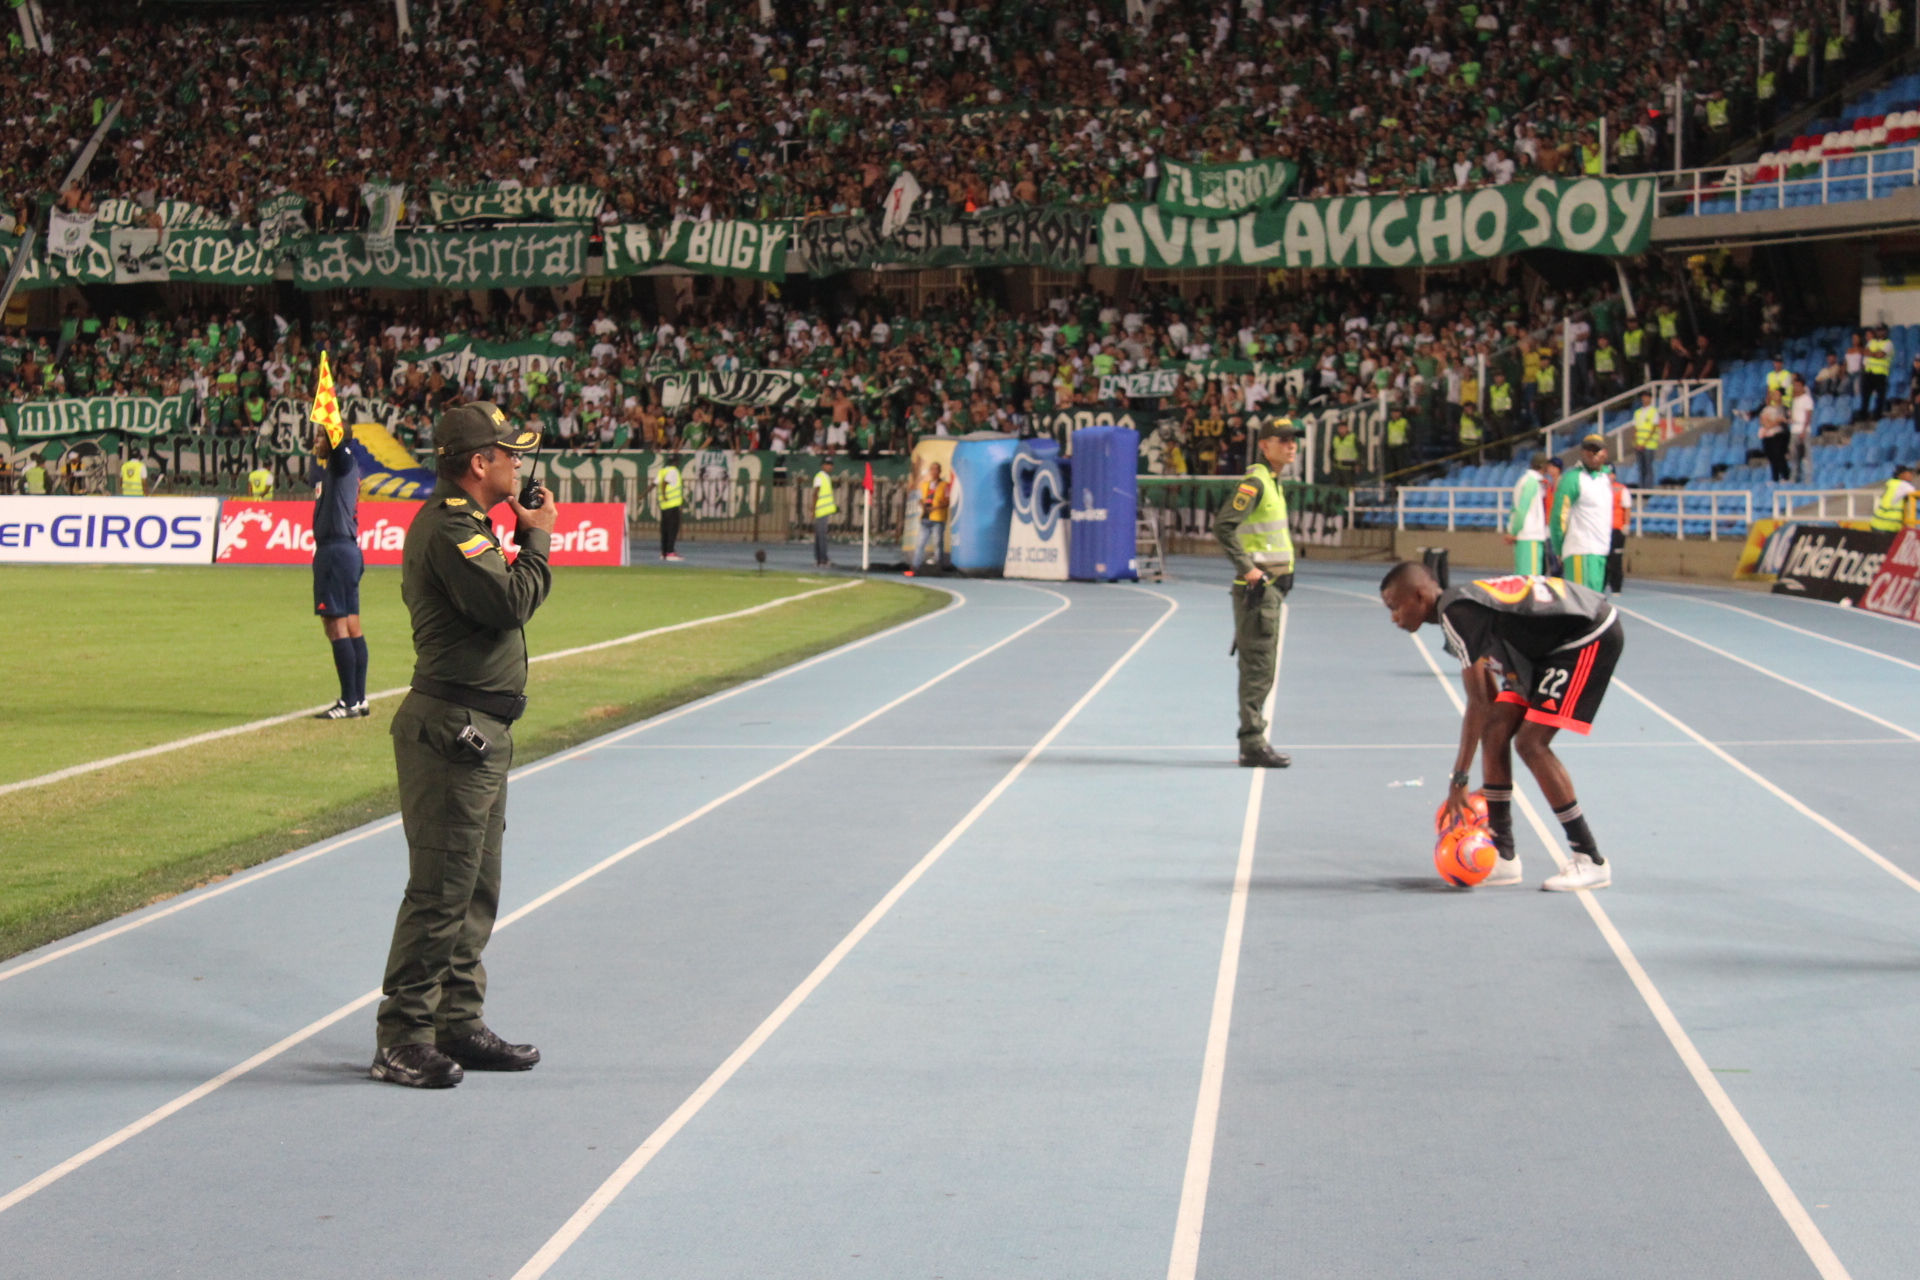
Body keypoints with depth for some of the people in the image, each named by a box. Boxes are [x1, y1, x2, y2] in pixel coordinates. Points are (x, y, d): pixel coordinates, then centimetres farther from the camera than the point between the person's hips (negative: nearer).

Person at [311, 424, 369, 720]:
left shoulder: (342, 462, -8)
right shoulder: (337, 467, 19)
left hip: (336, 551, -10)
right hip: (349, 551, 10)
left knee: (336, 624, -9)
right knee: (351, 625, 10)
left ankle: (349, 702, -10)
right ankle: (359, 698, 12)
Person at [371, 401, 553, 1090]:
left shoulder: (461, 521, 19)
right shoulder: (450, 526, -15)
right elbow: (511, 601, -23)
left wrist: (525, 537, 10)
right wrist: (538, 540, -11)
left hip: (478, 732, 11)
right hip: (453, 728, -11)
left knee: (475, 890, 15)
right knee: (441, 891, -9)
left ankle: (459, 1025, 23)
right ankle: (402, 1040, -4)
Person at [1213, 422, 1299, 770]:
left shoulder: (1273, 482, 17)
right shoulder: (1255, 482, -13)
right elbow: (1223, 525, -24)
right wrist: (1247, 568, -23)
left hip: (1271, 586, 10)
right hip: (1257, 586, -10)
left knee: (1261, 668, 13)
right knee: (1258, 667, -10)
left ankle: (1254, 742, 19)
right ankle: (1252, 744, -9)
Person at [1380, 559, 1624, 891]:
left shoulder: (1456, 612, -22)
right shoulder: (1461, 608, 8)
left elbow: (1477, 702, -23)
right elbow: (1488, 697, 14)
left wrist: (1459, 779, -20)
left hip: (1591, 638, -10)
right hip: (1555, 645, 10)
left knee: (1531, 742, -15)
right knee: (1494, 731, 3)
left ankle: (1591, 862, -7)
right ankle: (1504, 857, 9)